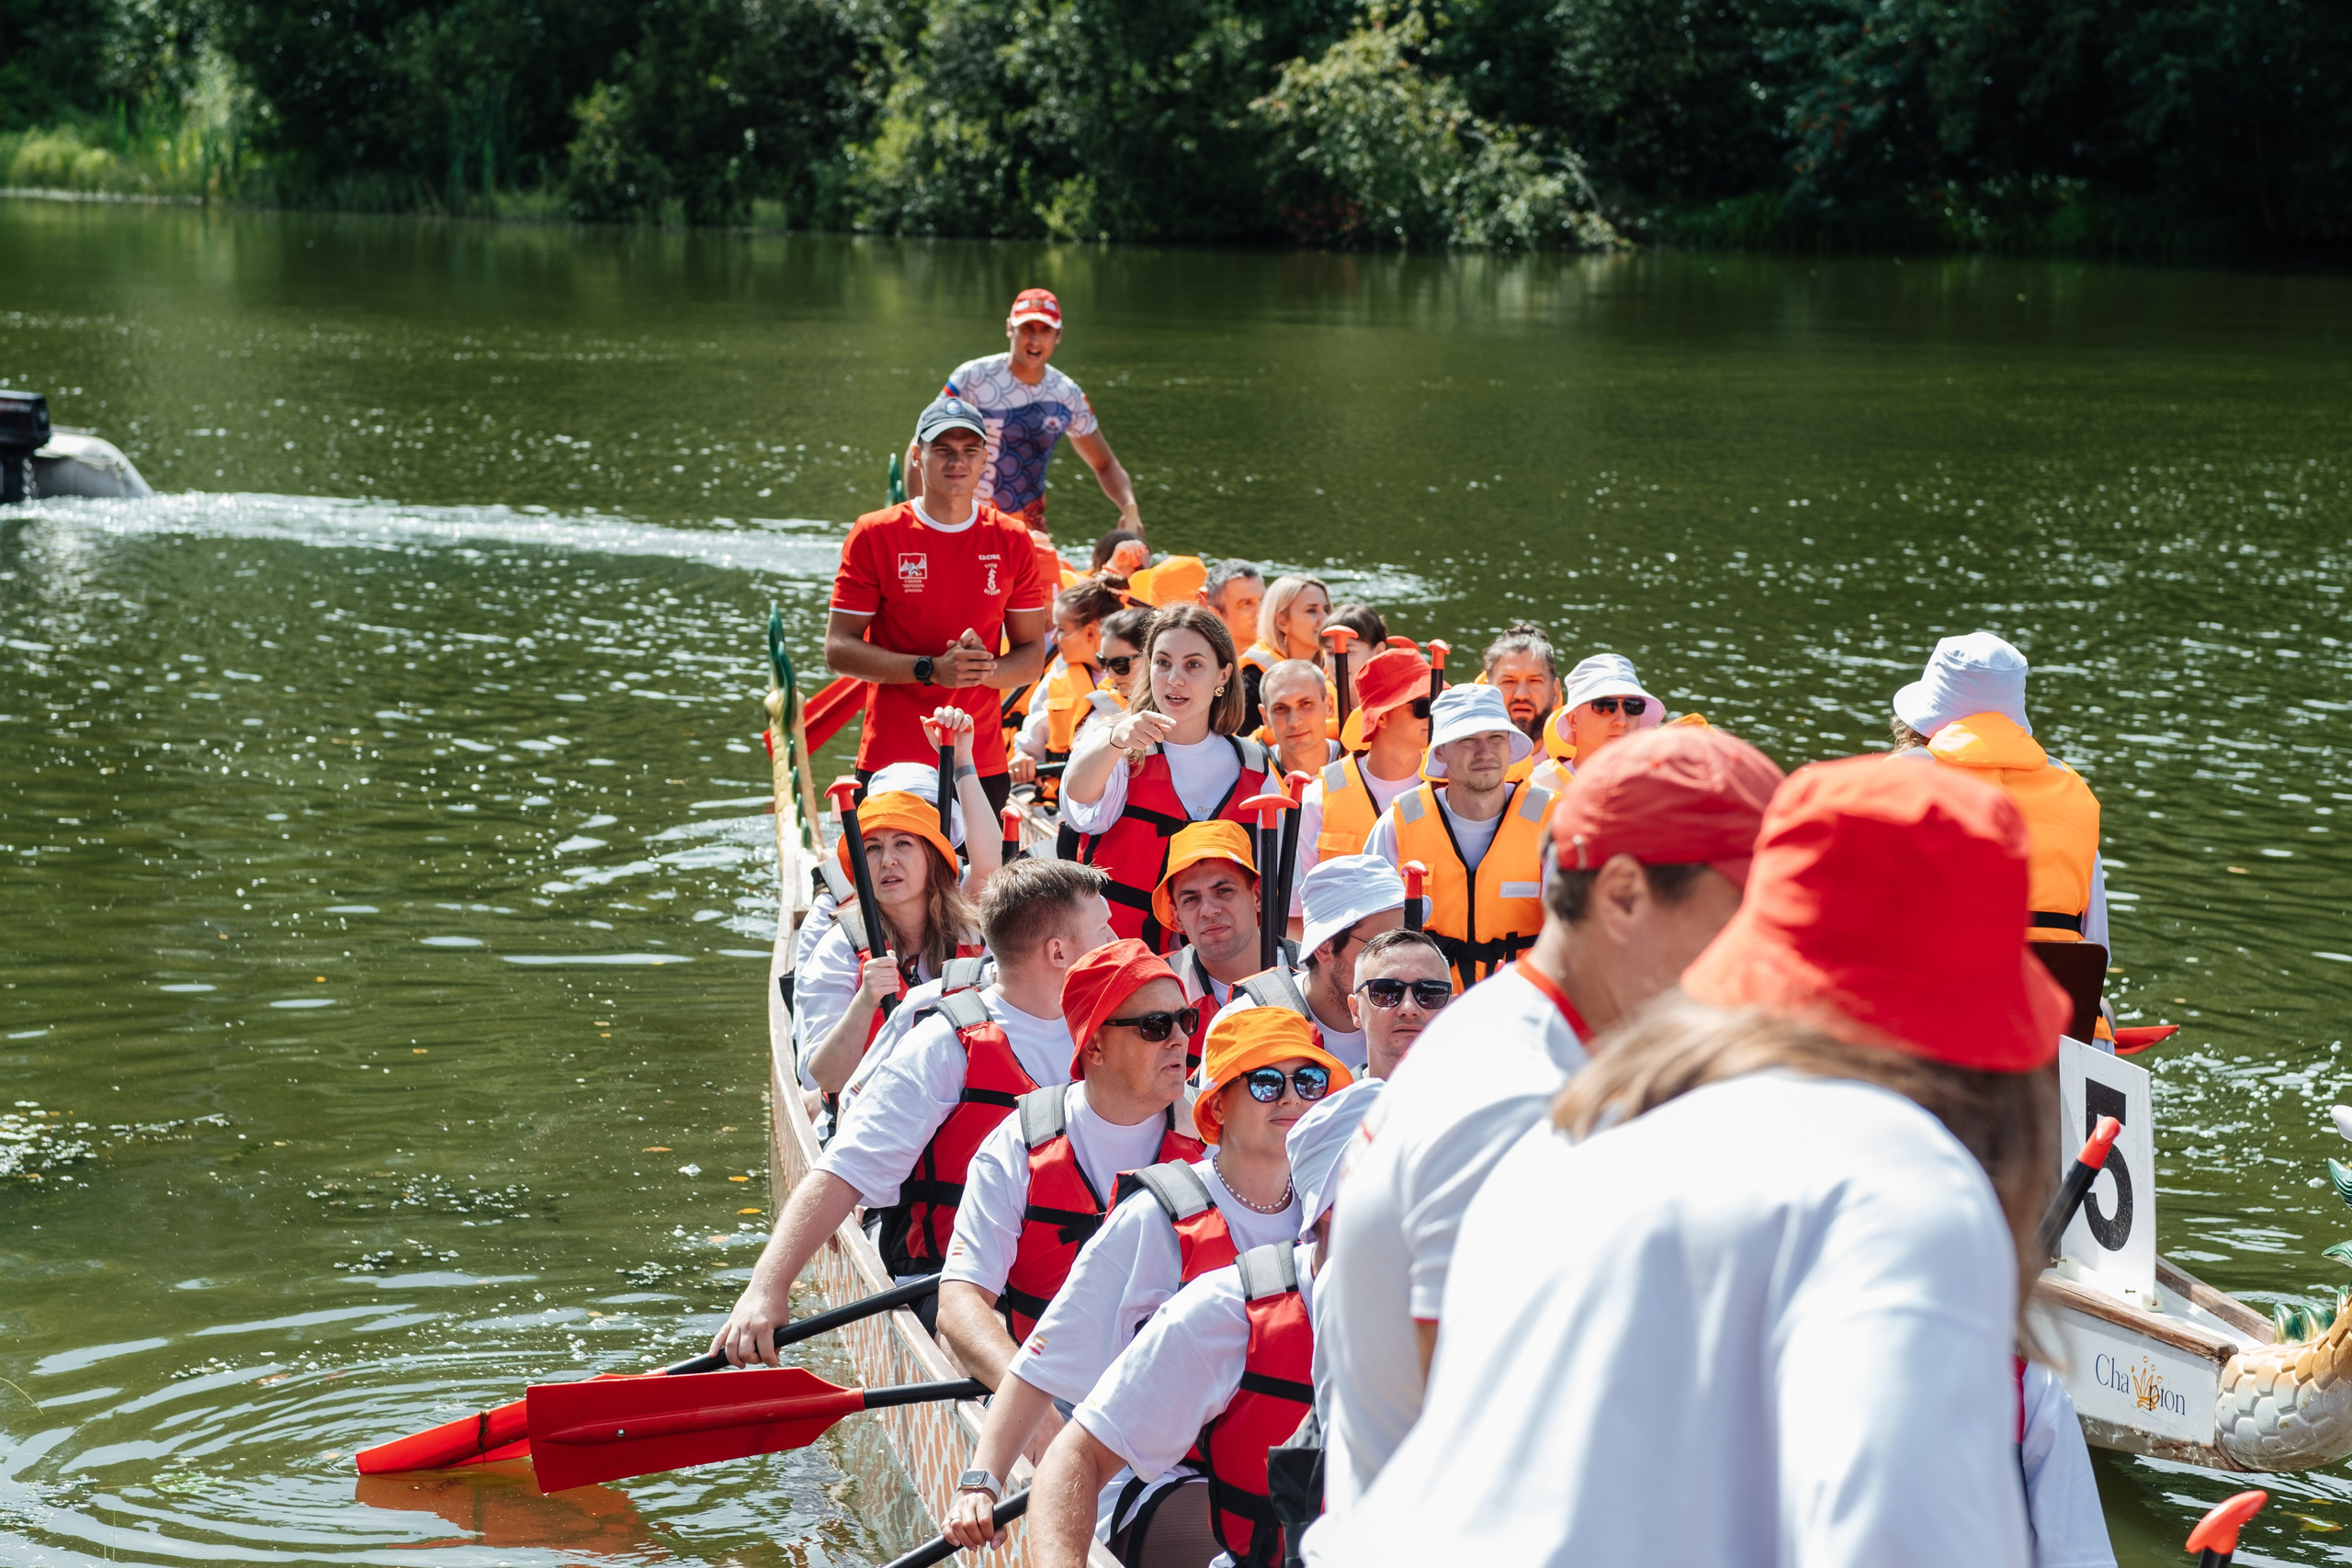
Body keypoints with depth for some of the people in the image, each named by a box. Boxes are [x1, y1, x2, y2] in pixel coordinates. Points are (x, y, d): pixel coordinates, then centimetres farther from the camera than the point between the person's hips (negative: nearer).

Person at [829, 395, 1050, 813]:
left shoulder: (1012, 541, 7)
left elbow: (1033, 656, 11)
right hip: (890, 762, -2)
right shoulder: (875, 535, 0)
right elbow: (839, 648, -3)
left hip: (983, 763, 2)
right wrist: (931, 670, -15)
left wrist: (986, 669, -12)